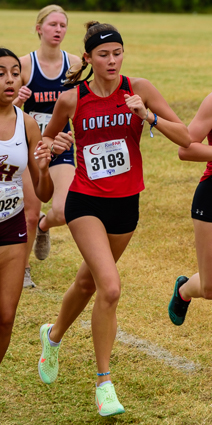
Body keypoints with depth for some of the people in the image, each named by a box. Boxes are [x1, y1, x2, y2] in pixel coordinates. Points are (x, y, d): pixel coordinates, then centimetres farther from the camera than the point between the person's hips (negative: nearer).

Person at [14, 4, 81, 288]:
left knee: (64, 211, -15)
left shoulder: (74, 64, -2)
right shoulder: (24, 64, -8)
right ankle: (23, 270, 29)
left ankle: (44, 227, 23)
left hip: (61, 148, 2)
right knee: (30, 215, 4)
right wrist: (18, 101, -25)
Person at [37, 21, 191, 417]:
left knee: (88, 282, 20)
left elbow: (186, 137, -8)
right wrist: (47, 148, -9)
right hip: (86, 202, -3)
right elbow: (48, 137, 14)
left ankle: (54, 335, 51)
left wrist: (148, 116, -22)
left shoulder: (138, 89, -6)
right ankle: (104, 382, -4)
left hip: (126, 203, 3)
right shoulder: (71, 99, -6)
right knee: (110, 287, -20)